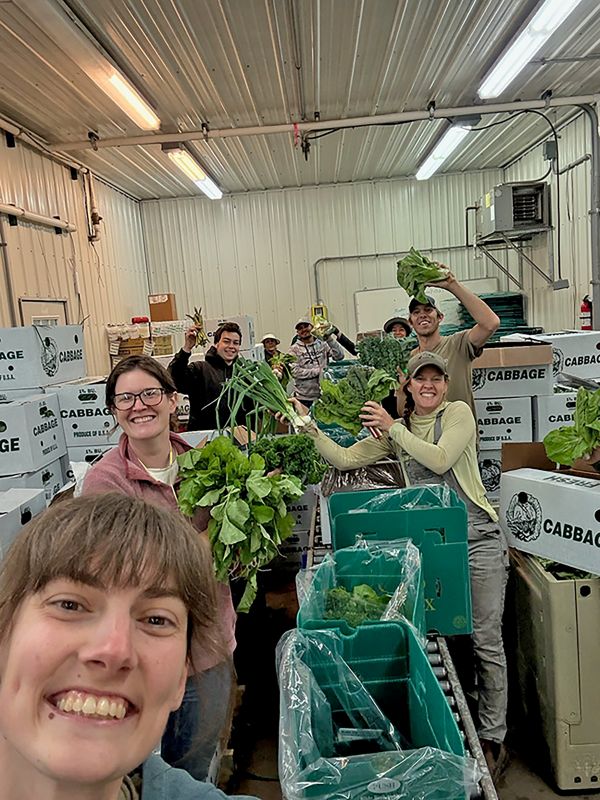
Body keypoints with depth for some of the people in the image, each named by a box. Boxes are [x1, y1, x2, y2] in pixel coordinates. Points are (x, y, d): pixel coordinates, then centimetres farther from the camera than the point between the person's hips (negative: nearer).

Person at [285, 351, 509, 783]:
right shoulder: (394, 430, 11)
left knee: (485, 639, 4)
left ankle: (493, 738, 18)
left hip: (476, 536, -3)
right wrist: (311, 428, -5)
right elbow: (345, 459, 4)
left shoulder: (458, 412, -1)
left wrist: (395, 427, -14)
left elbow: (439, 460, -17)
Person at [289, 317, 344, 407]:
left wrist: (329, 338, -13)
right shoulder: (294, 349, 0)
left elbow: (339, 356, -4)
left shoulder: (322, 344, 7)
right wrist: (319, 371, -13)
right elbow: (294, 371, -12)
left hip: (324, 395, 2)